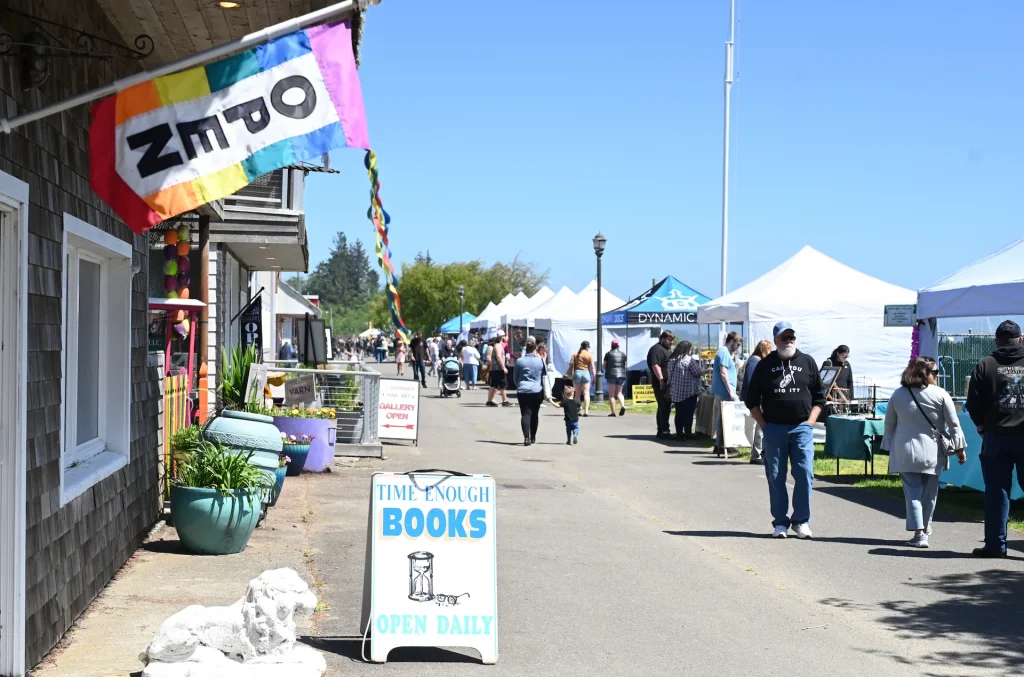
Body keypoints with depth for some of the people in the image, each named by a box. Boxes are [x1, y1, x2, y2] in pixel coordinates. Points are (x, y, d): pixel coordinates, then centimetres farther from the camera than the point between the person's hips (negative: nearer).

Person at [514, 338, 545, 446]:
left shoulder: (519, 361, -1)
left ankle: (526, 437, -21)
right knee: (535, 414, 14)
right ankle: (533, 437, 26)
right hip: (537, 391, 1)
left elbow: (515, 377, 8)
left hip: (522, 391, -1)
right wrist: (545, 392, 16)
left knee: (525, 414, -5)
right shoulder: (540, 361, 0)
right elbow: (544, 377, 7)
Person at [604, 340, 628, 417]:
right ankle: (622, 406, -11)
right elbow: (625, 366, 10)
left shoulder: (608, 354, -2)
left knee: (611, 394, 2)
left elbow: (604, 366, 1)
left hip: (611, 375, -3)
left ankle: (613, 412, -3)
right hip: (621, 375, 3)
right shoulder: (623, 354, 9)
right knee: (619, 392, 15)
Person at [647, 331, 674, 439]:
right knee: (664, 407, -11)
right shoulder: (656, 349, -12)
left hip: (668, 383, 10)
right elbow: (655, 366, -22)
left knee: (664, 407, 12)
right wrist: (661, 380, -26)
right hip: (661, 384, -10)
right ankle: (663, 431, -11)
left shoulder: (667, 349, 21)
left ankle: (662, 431, 17)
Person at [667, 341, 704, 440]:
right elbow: (698, 372, -12)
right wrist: (703, 369, 9)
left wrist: (669, 389, 20)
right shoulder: (688, 359, -14)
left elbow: (670, 376, 15)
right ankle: (688, 433, 0)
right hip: (689, 391, -7)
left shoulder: (672, 360, 10)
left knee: (679, 413, 10)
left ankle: (679, 433, 12)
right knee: (688, 413, -1)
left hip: (676, 392, 7)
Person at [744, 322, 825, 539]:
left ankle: (801, 521, 6)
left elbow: (819, 397, 11)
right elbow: (752, 399, 9)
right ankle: (780, 522, 11)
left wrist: (810, 422, 0)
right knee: (776, 477, 3)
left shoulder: (807, 362, 8)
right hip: (774, 429, 0)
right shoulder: (765, 365, 6)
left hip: (801, 427, 0)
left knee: (805, 474, -5)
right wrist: (763, 425, 0)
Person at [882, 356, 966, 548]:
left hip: (905, 453, 1)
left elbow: (889, 424, 8)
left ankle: (919, 533, -11)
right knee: (929, 493, 14)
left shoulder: (898, 395, 1)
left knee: (913, 491, 0)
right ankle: (925, 529, 24)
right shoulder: (940, 395, -7)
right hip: (932, 453, -1)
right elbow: (953, 424, -4)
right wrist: (959, 447, 4)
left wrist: (889, 447, 18)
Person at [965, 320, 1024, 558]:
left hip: (996, 437, -1)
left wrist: (982, 425, 14)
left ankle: (995, 544, 5)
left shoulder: (985, 365, -1)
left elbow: (973, 404, -1)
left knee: (996, 491, 4)